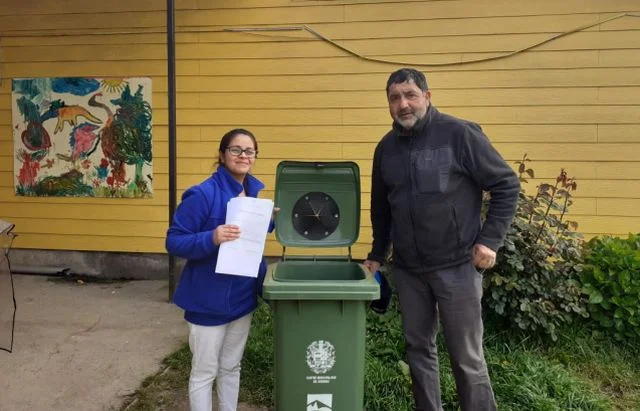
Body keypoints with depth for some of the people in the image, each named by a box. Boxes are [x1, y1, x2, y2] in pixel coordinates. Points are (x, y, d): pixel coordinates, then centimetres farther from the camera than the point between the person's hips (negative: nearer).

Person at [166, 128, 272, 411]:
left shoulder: (257, 190, 2)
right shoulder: (203, 194, -19)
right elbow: (174, 241, -19)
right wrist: (211, 238, -35)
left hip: (243, 295, 7)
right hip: (209, 299, -6)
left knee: (231, 367, 22)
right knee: (204, 372, 9)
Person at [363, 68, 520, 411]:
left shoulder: (459, 134, -9)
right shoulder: (386, 148, 7)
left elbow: (506, 185, -6)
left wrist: (490, 239, -12)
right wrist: (377, 255, 17)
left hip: (456, 265, -4)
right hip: (407, 269, 5)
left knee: (466, 357, 4)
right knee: (418, 349, 14)